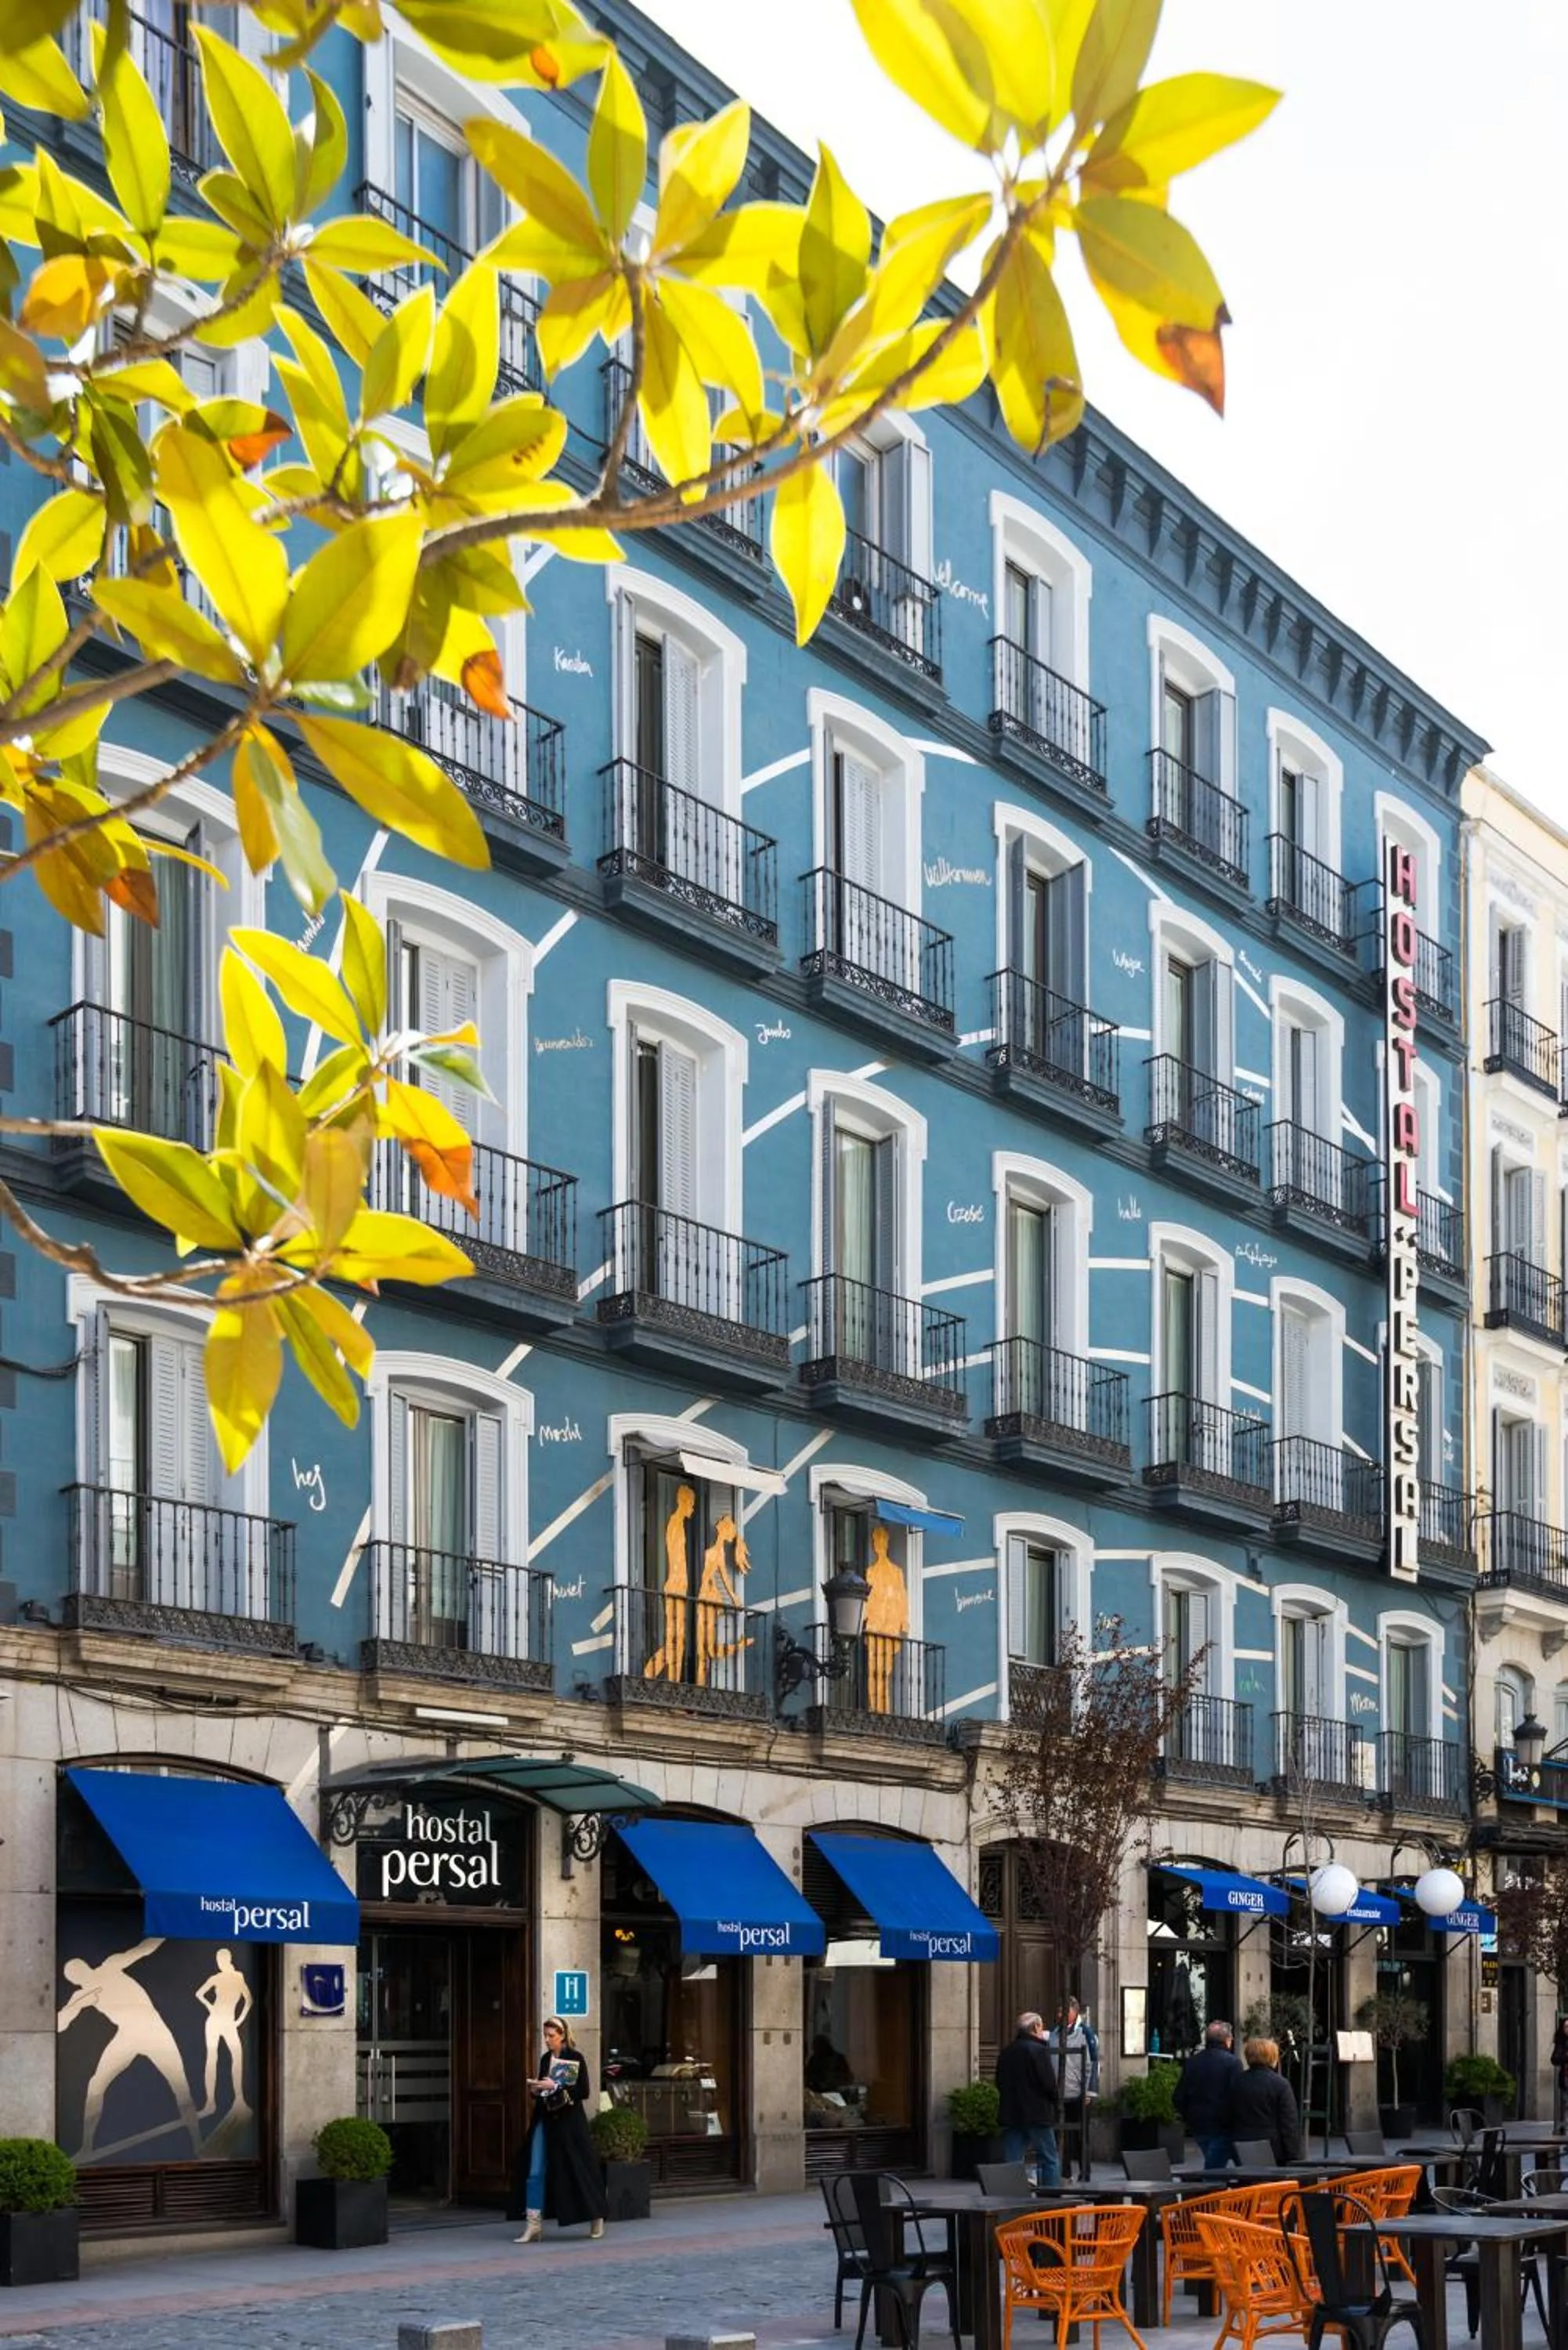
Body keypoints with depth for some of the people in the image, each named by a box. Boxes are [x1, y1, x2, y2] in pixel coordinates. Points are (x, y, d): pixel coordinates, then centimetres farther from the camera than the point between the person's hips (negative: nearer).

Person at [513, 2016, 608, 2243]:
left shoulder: (576, 2058, -6)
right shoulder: (545, 2059, 12)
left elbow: (583, 2092, -11)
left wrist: (555, 2087, -18)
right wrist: (535, 2090, 0)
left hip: (568, 2122, -5)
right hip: (545, 2120, 6)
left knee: (577, 2170, 2)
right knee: (535, 2172, -3)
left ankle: (596, 2218, 21)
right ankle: (533, 2226, -2)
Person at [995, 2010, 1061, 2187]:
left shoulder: (1006, 2052, 8)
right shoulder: (1039, 2050, -11)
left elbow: (1000, 2082, 13)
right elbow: (1049, 2083, -14)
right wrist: (1057, 2104, 2)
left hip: (1010, 2114, 5)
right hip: (1037, 2114, -5)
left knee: (1012, 2163, 6)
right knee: (1050, 2160, 4)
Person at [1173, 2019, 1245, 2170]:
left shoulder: (1191, 2063, 6)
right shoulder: (1233, 2062, -11)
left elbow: (1179, 2097, 9)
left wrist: (1188, 2120, 21)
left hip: (1198, 2128, 5)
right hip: (1222, 2128, -5)